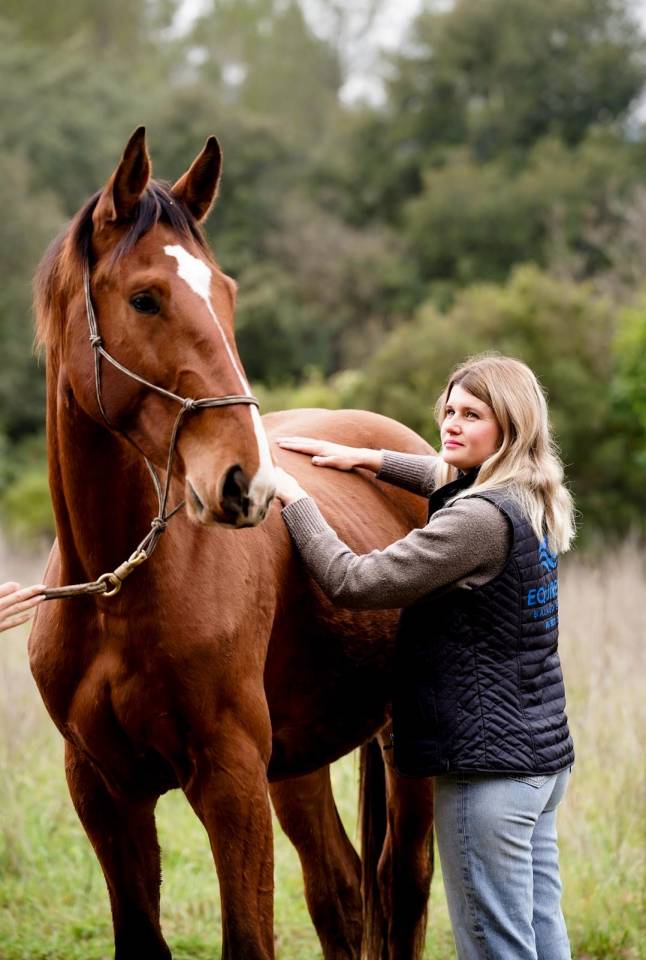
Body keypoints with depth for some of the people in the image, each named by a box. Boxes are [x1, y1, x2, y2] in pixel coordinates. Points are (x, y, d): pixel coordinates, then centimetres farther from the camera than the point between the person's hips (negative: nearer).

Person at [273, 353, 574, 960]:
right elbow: (456, 482, 34)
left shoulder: (480, 519, -19)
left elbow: (354, 584, -20)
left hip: (488, 763, -10)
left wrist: (294, 501, -9)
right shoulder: (530, 503, 10)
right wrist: (367, 459, 24)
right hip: (545, 754, 10)